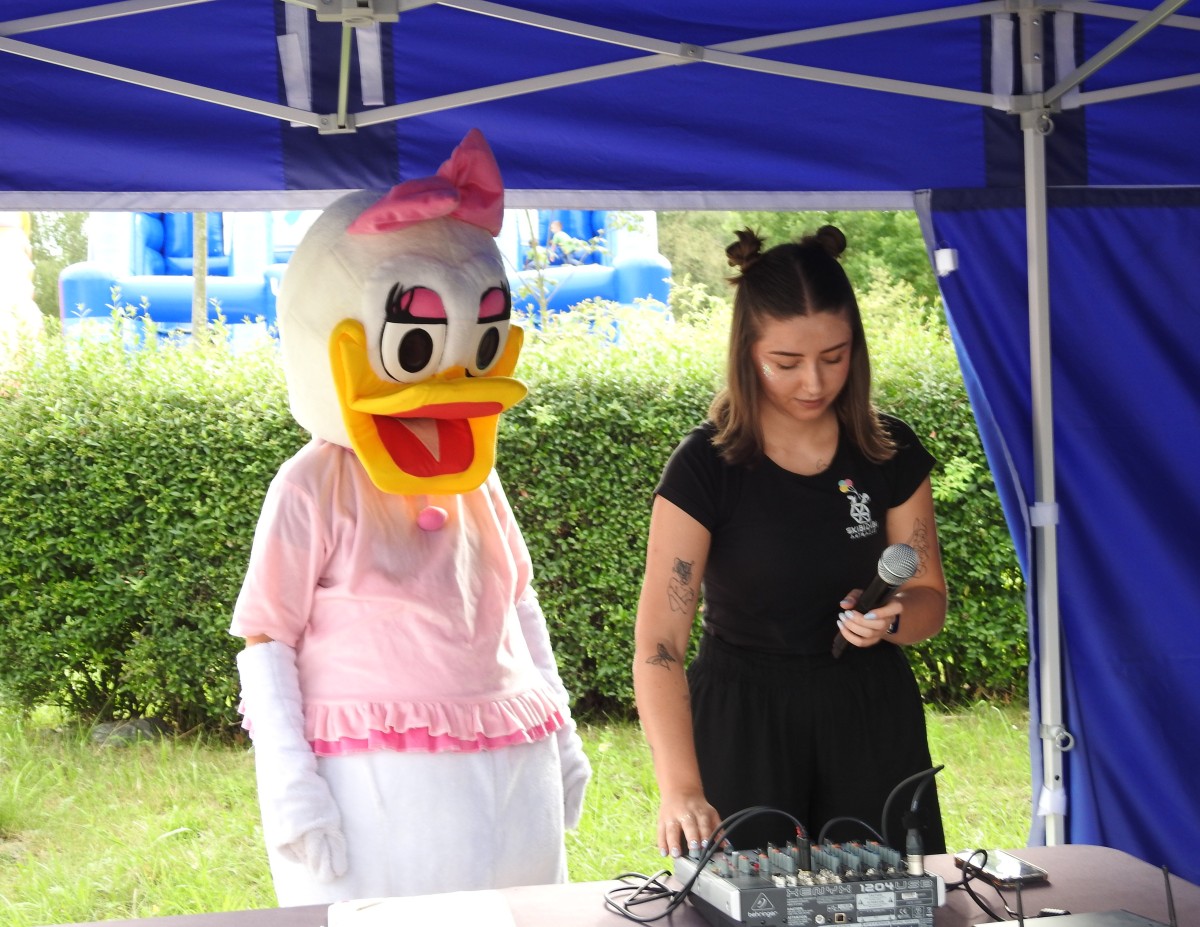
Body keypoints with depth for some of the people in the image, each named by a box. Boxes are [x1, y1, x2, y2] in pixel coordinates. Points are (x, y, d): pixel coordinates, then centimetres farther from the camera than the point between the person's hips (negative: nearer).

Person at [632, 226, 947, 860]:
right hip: (741, 725, -3)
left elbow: (929, 600, 6)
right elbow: (659, 643, -20)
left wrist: (892, 619, -19)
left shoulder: (891, 454, -2)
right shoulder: (705, 467, -13)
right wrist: (680, 788, -33)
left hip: (871, 718, 3)